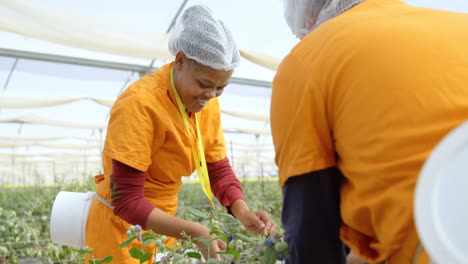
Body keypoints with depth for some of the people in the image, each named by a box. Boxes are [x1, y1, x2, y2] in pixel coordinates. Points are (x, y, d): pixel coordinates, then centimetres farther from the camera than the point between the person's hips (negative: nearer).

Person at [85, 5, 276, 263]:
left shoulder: (207, 103, -6)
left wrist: (242, 212, -20)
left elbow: (219, 170, -2)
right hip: (122, 226, -6)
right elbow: (126, 201, -27)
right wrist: (192, 231, -36)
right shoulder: (140, 104, -26)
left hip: (161, 223, 6)